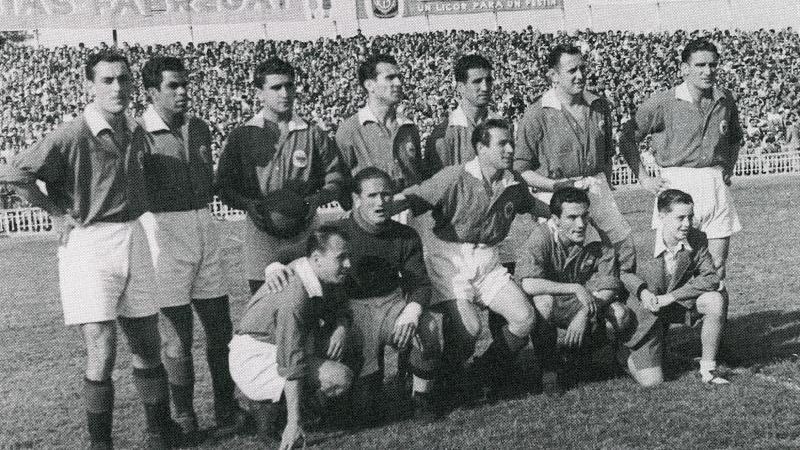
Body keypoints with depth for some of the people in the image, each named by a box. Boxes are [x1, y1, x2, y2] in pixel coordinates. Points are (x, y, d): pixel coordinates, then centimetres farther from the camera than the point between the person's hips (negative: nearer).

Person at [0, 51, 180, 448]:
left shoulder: (136, 134, 7)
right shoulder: (72, 136, -13)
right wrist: (59, 214, -9)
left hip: (133, 241, 6)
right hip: (89, 246, -6)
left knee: (147, 347, 12)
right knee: (102, 353, -7)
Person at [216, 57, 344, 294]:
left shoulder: (314, 135, 8)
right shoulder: (242, 136, 6)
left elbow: (335, 180, 9)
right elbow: (225, 185, 5)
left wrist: (316, 199, -10)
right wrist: (248, 204, -14)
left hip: (304, 234, 1)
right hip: (261, 232, 0)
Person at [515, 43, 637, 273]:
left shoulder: (600, 106, 11)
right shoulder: (536, 115, -7)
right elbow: (521, 169, -5)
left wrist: (605, 190, 18)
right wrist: (556, 185, -16)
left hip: (596, 187, 5)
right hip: (555, 194, -4)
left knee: (624, 238, -7)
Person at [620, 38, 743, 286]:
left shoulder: (725, 100, 9)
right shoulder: (662, 103, -7)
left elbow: (735, 138, 28)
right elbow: (627, 139, 0)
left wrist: (728, 170, 15)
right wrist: (644, 179, -3)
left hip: (717, 184, 5)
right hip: (677, 184, -4)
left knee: (717, 269, 7)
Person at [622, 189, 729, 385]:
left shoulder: (697, 240, -14)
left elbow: (711, 278, -18)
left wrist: (671, 297, -26)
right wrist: (643, 291, -30)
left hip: (682, 302, 2)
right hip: (650, 305, -2)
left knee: (717, 300, -30)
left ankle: (708, 367, -12)